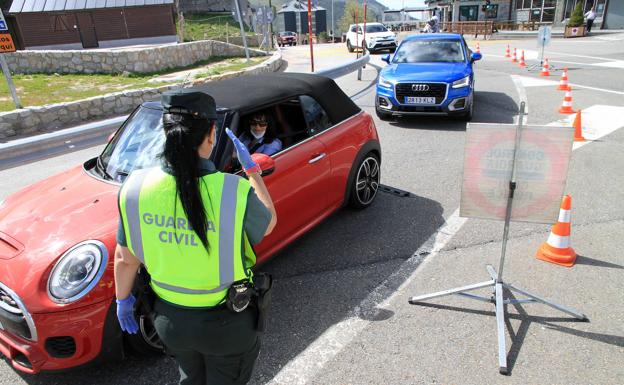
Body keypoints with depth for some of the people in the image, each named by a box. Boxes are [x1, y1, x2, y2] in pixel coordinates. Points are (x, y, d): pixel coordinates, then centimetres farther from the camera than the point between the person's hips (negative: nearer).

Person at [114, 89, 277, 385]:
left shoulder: (135, 188, -18)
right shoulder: (236, 192, -29)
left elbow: (125, 258, -4)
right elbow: (268, 224, -7)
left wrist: (123, 299, 15)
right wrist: (251, 168, 0)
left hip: (169, 319, 3)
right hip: (227, 326, -3)